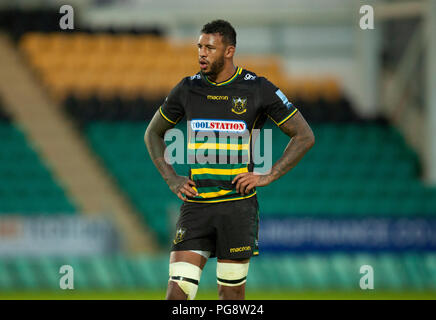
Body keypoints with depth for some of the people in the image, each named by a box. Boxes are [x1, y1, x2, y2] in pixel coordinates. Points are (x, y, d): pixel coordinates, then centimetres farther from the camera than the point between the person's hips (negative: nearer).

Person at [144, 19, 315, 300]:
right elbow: (153, 134, 21)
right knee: (178, 291, -8)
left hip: (238, 205, -2)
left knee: (231, 293, 5)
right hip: (196, 204, 2)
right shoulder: (188, 90, 6)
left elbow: (304, 137, 4)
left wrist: (268, 176, -4)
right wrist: (171, 179, 7)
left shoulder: (258, 90, -3)